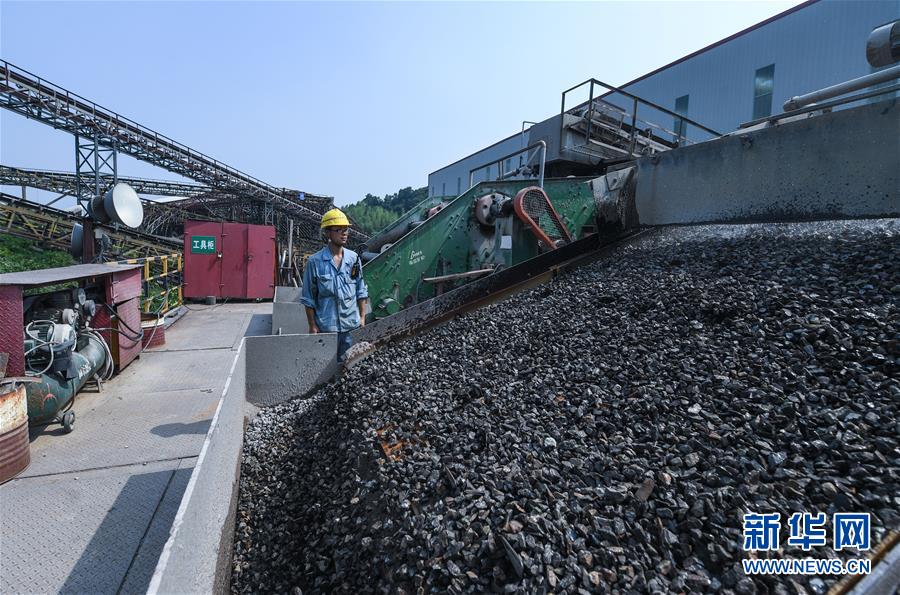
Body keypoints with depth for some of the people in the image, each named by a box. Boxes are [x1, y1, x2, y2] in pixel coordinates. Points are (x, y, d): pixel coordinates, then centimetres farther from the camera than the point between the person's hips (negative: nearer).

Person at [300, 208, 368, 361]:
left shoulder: (354, 258, 3)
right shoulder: (315, 262, -7)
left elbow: (361, 291, 10)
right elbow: (308, 298, -2)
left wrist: (362, 317, 7)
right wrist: (313, 326, -3)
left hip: (352, 326, 3)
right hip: (326, 326, -3)